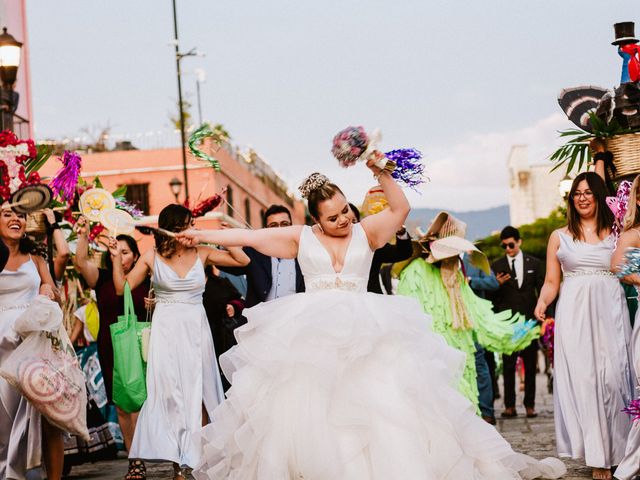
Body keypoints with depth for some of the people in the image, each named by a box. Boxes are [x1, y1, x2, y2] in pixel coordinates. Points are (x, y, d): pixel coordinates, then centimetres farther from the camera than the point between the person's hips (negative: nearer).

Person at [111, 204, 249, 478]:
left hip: (196, 331, 1)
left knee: (198, 394, 1)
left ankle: (202, 458, 6)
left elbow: (243, 260, 4)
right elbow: (122, 287, 5)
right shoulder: (152, 258, 1)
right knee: (171, 395, -3)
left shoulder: (202, 254, 3)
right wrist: (116, 258, -6)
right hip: (166, 331, -1)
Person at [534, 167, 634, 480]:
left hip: (609, 312, 0)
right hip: (574, 313, 0)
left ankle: (616, 450, 0)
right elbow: (551, 282, 8)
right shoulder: (560, 237, 13)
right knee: (581, 378, -6)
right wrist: (542, 303, -9)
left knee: (613, 377, -7)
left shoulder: (615, 233, 12)